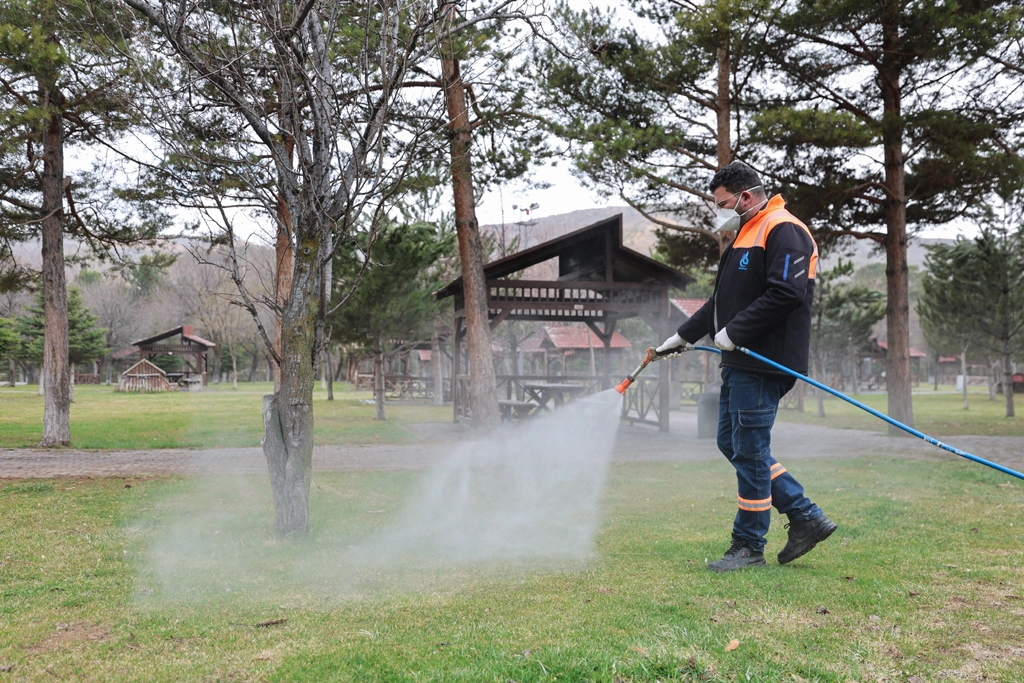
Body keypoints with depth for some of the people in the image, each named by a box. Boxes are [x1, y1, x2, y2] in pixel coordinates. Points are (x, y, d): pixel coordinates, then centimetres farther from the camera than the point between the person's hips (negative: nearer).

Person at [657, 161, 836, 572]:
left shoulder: (783, 231, -10)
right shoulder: (746, 236, 22)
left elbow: (786, 293, -23)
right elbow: (723, 302, 29)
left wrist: (734, 332, -19)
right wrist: (684, 335, 27)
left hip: (764, 365, -11)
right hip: (740, 364, 11)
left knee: (749, 451, -5)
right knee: (732, 443, 12)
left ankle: (749, 547, 7)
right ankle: (806, 518, 18)